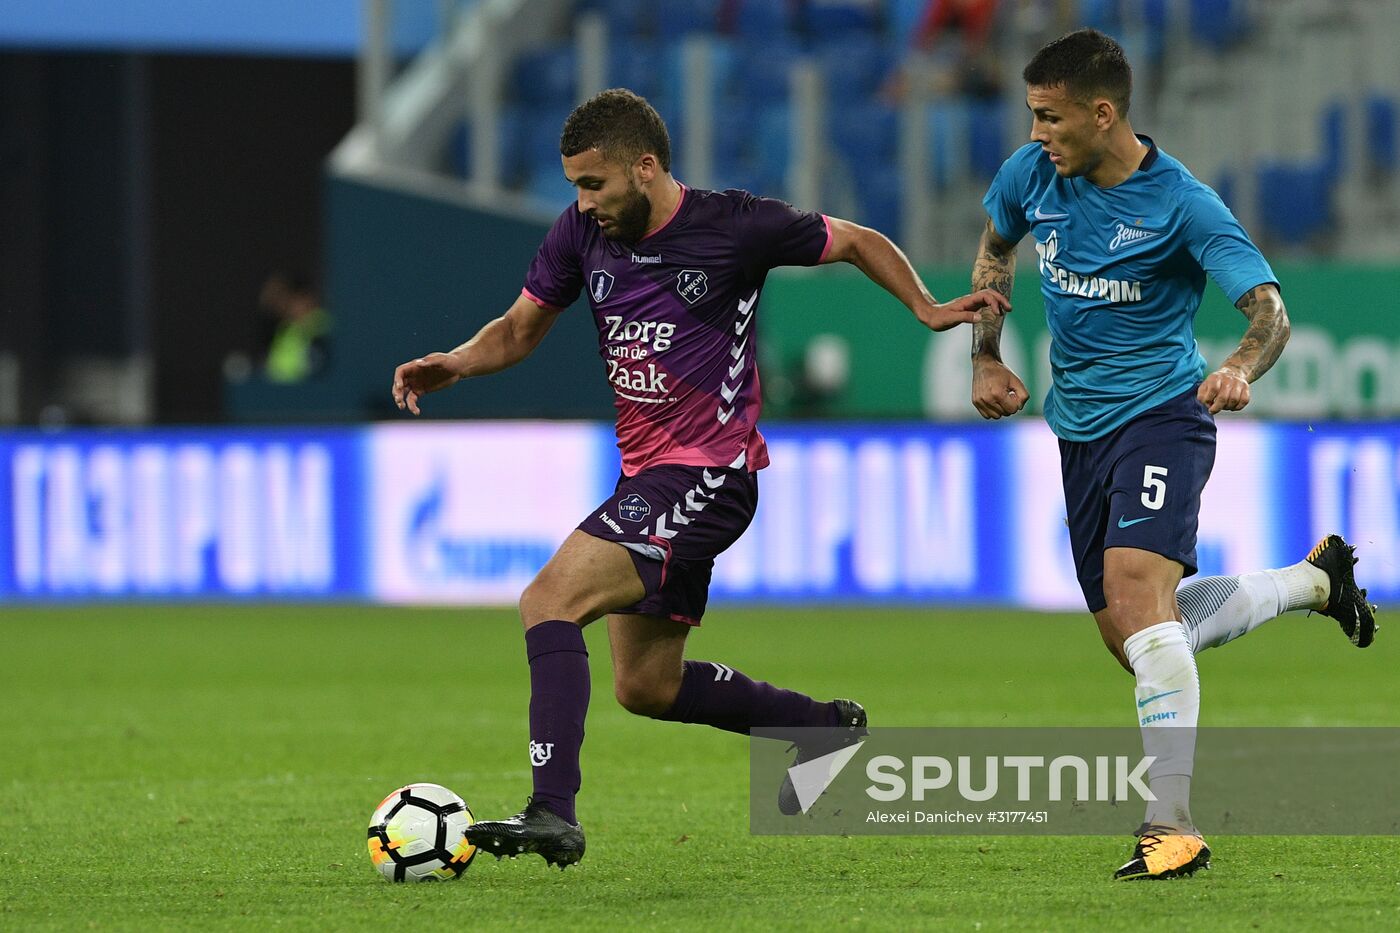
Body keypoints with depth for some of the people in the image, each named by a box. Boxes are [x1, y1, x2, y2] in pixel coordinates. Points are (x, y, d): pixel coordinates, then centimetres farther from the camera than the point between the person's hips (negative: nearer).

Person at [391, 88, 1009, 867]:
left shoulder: (734, 226, -13)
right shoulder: (582, 235, 2)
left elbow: (859, 243, 2)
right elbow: (523, 328, 14)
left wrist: (928, 308, -11)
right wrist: (455, 364, -5)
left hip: (710, 474, -8)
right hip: (648, 474, 8)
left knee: (550, 600, -23)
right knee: (646, 685, 17)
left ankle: (553, 813, -28)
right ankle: (826, 729, 37)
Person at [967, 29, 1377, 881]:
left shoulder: (1183, 204, -17)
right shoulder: (1031, 177, 1)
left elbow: (1269, 310, -21)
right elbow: (995, 250, 23)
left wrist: (1242, 370, -42)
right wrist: (987, 359, 14)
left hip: (1159, 416, -7)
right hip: (1080, 428, 7)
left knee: (1137, 596, -28)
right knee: (1135, 639, 12)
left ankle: (1174, 824, -28)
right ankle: (1314, 579, 36)